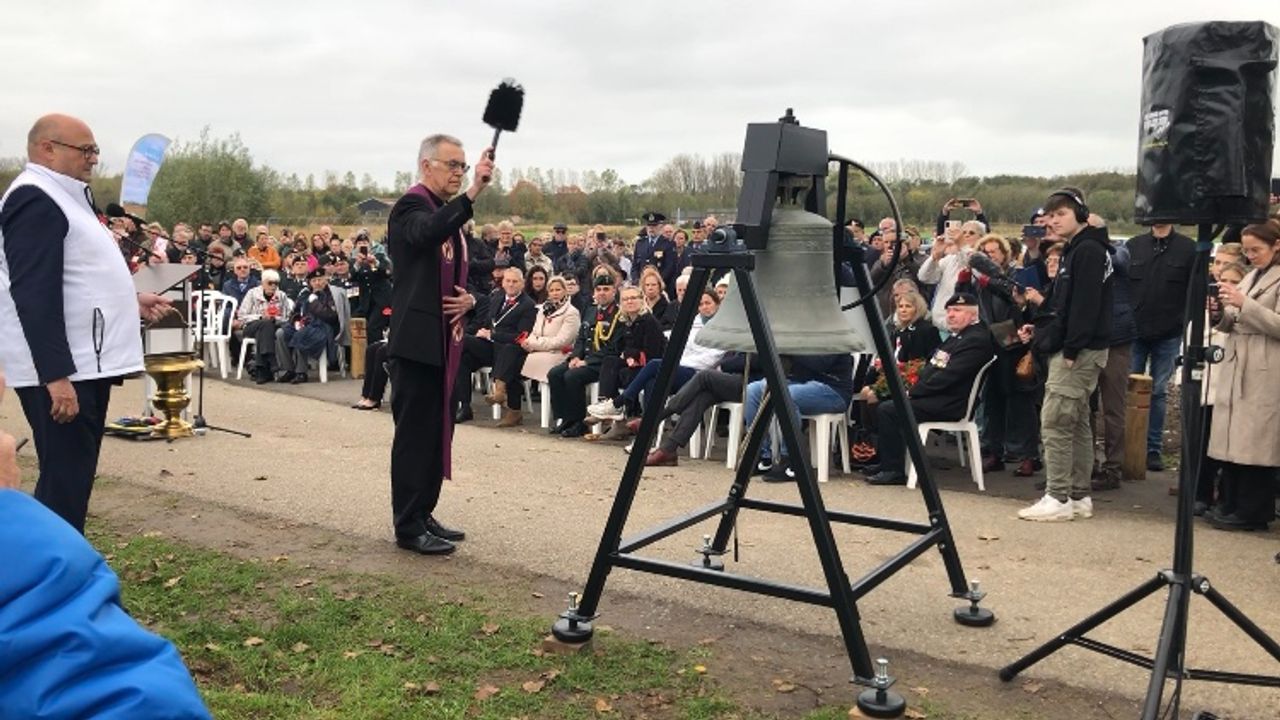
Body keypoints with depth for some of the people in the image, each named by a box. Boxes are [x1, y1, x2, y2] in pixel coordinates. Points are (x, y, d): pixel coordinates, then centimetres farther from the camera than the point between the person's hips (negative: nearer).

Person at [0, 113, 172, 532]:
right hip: (60, 371, -10)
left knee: (73, 480, 16)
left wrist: (130, 301, 18)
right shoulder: (35, 200, -15)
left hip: (83, 362, 10)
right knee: (64, 484, -6)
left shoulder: (63, 196, 17)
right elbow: (35, 294, -23)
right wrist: (56, 376, -26)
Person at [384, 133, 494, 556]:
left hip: (445, 341, 9)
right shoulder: (412, 207, -10)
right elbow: (429, 232, -34)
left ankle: (423, 515, 23)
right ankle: (408, 526, 4)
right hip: (417, 341, -9)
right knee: (414, 433, -4)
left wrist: (470, 299, 1)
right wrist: (471, 195, -45)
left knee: (437, 430, 13)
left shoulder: (450, 213, 18)